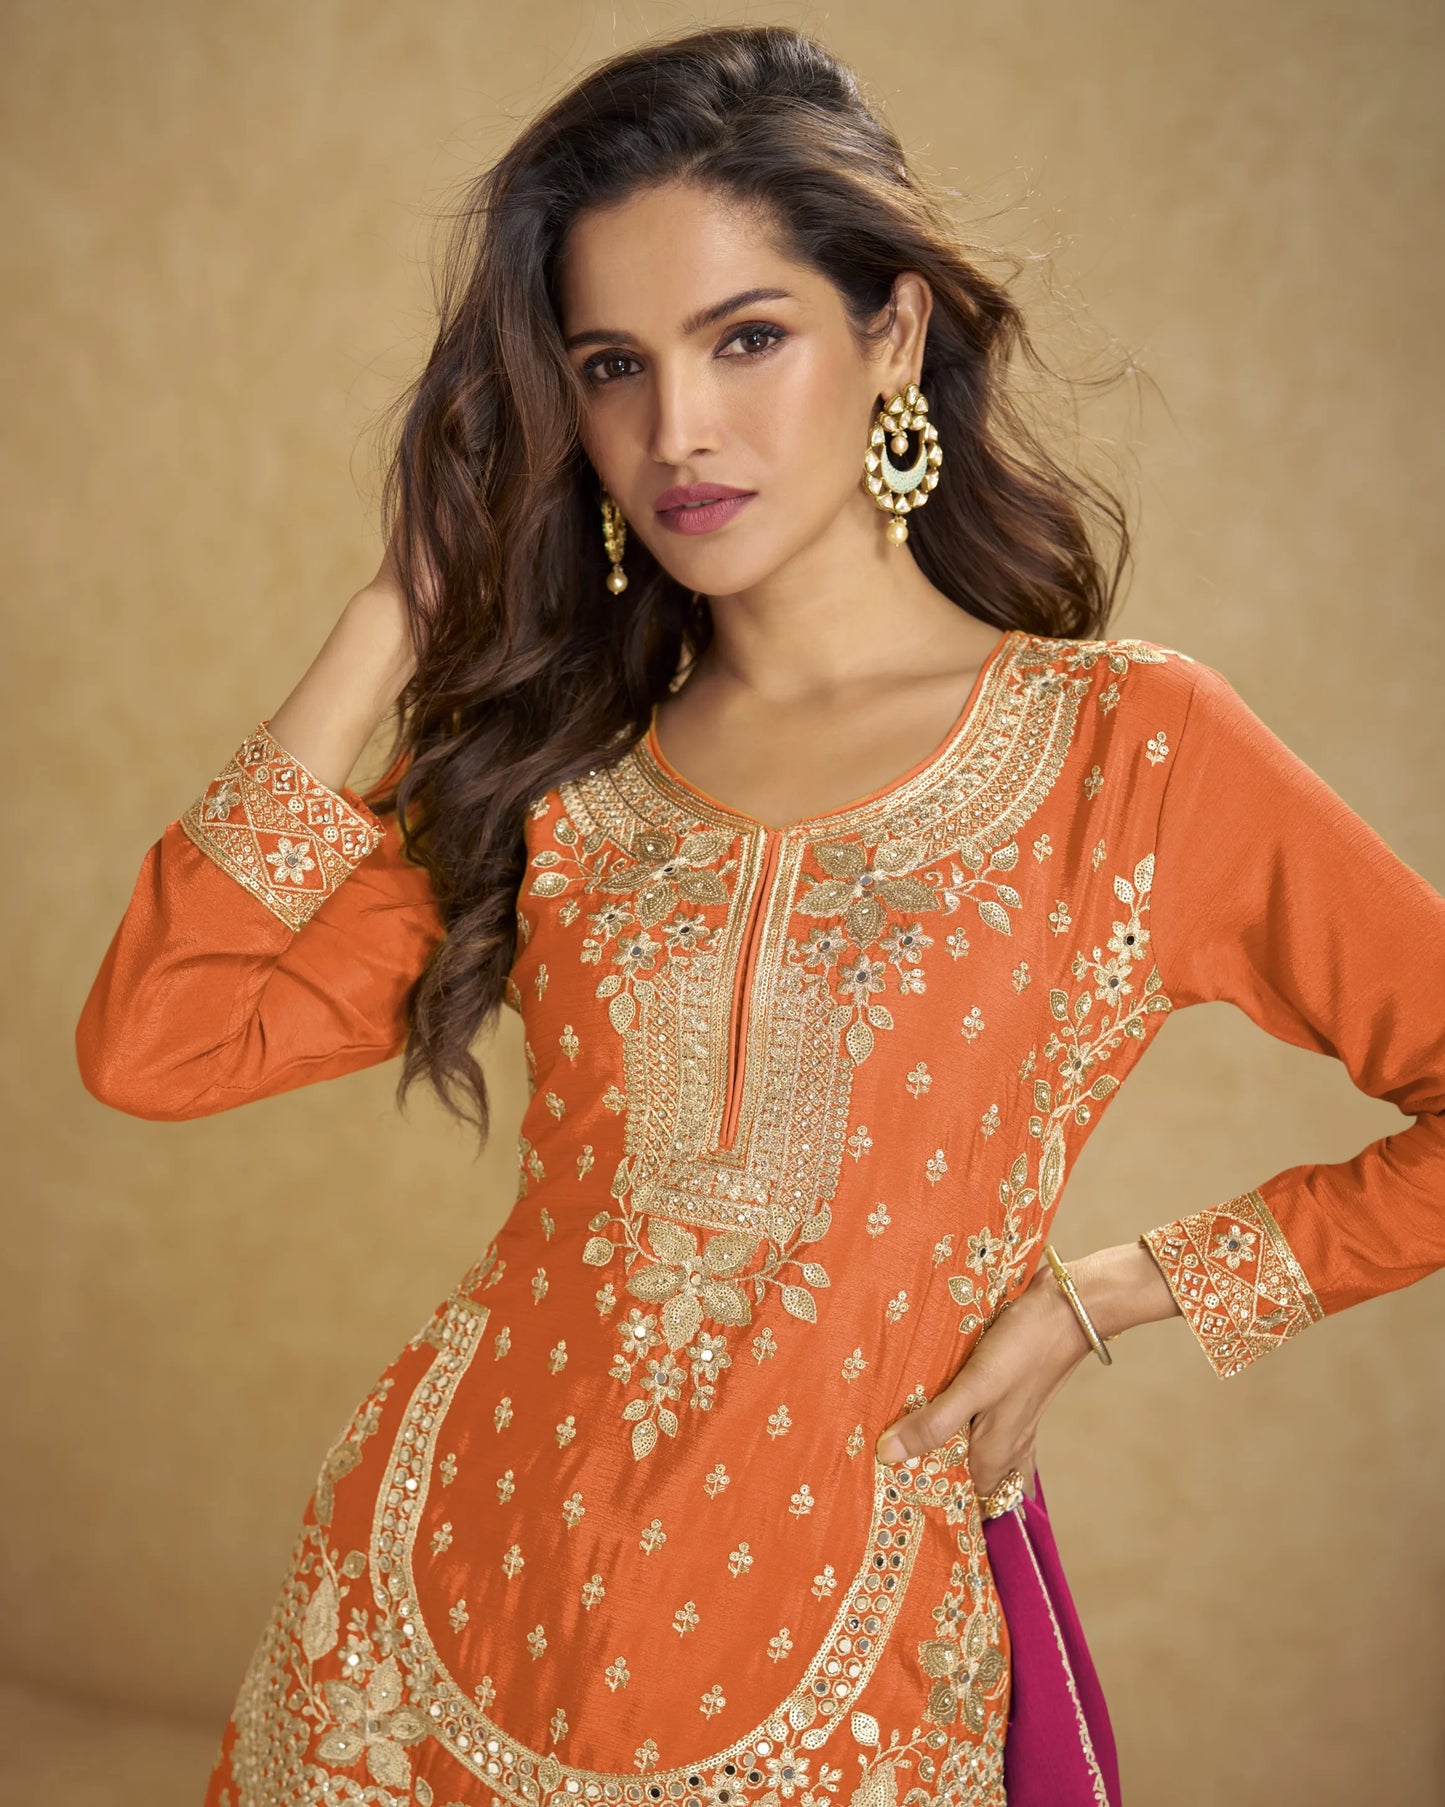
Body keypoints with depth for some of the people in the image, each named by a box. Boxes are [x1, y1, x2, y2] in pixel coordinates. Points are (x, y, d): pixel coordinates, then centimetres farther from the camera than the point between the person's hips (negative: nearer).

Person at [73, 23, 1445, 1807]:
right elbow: (153, 1041, -8)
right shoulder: (556, 766, 1)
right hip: (432, 1610, 4)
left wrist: (1097, 1296, -8)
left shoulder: (1127, 746, -9)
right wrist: (400, 619, -6)